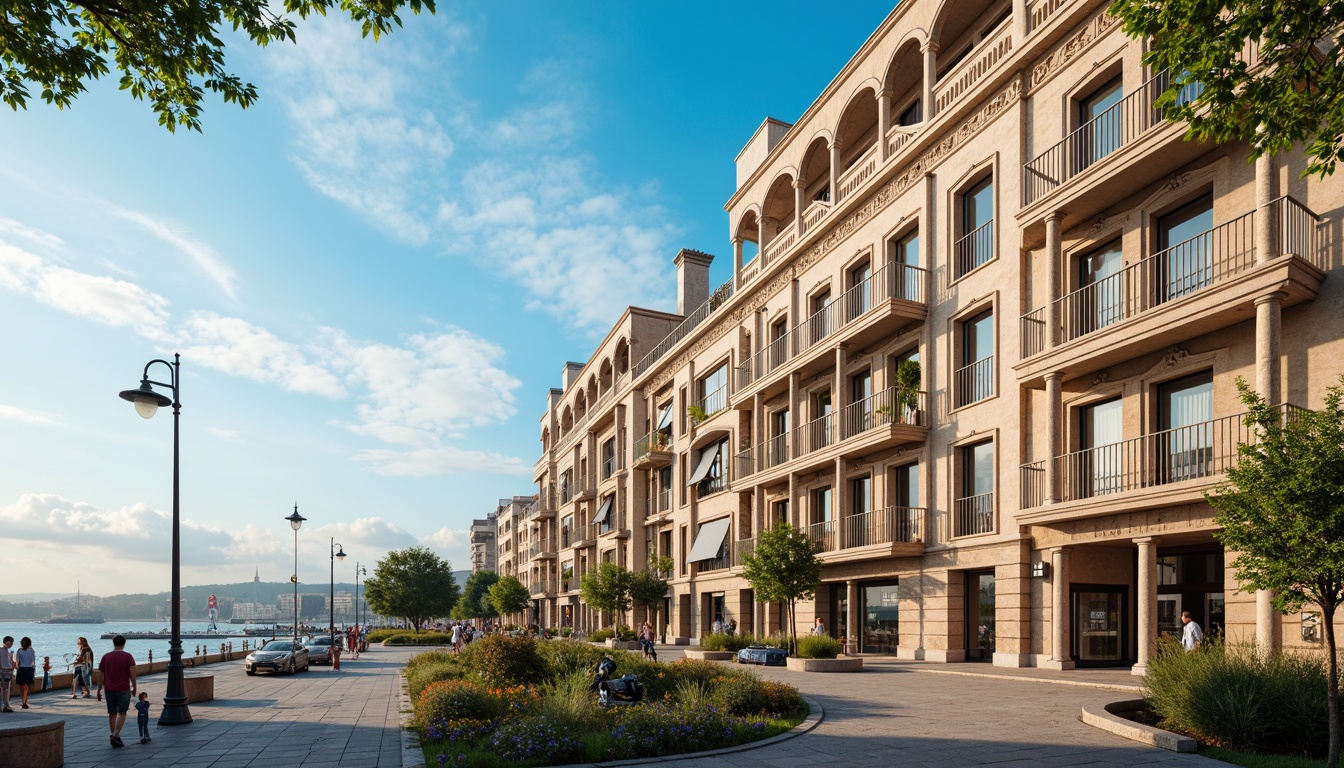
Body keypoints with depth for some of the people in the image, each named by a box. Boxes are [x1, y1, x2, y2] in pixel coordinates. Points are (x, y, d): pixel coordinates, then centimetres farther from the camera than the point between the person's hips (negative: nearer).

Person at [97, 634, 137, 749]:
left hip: (109, 689, 3)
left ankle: (113, 735, 15)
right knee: (122, 713, 2)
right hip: (123, 689, -3)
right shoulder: (128, 657, -4)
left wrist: (99, 689, 11)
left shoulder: (106, 656, 5)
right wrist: (134, 688, -1)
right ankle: (116, 736, -9)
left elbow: (101, 674, 4)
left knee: (112, 713, 12)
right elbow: (132, 673, -10)